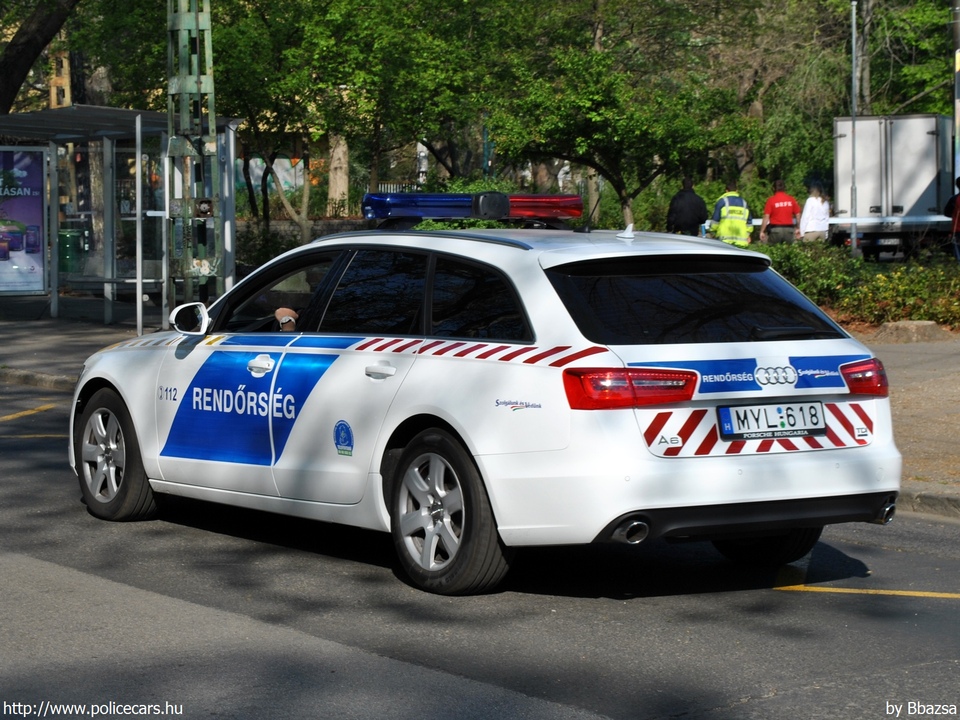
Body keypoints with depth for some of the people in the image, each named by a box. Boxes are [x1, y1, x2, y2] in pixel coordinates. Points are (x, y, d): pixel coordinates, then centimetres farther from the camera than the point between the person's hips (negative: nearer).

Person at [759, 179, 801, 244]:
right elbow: (797, 215, 7)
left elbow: (766, 217, -8)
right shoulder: (791, 199, 3)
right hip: (789, 229, 3)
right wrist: (798, 229, 20)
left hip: (776, 229, -3)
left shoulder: (771, 200, -5)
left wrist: (762, 232, -4)